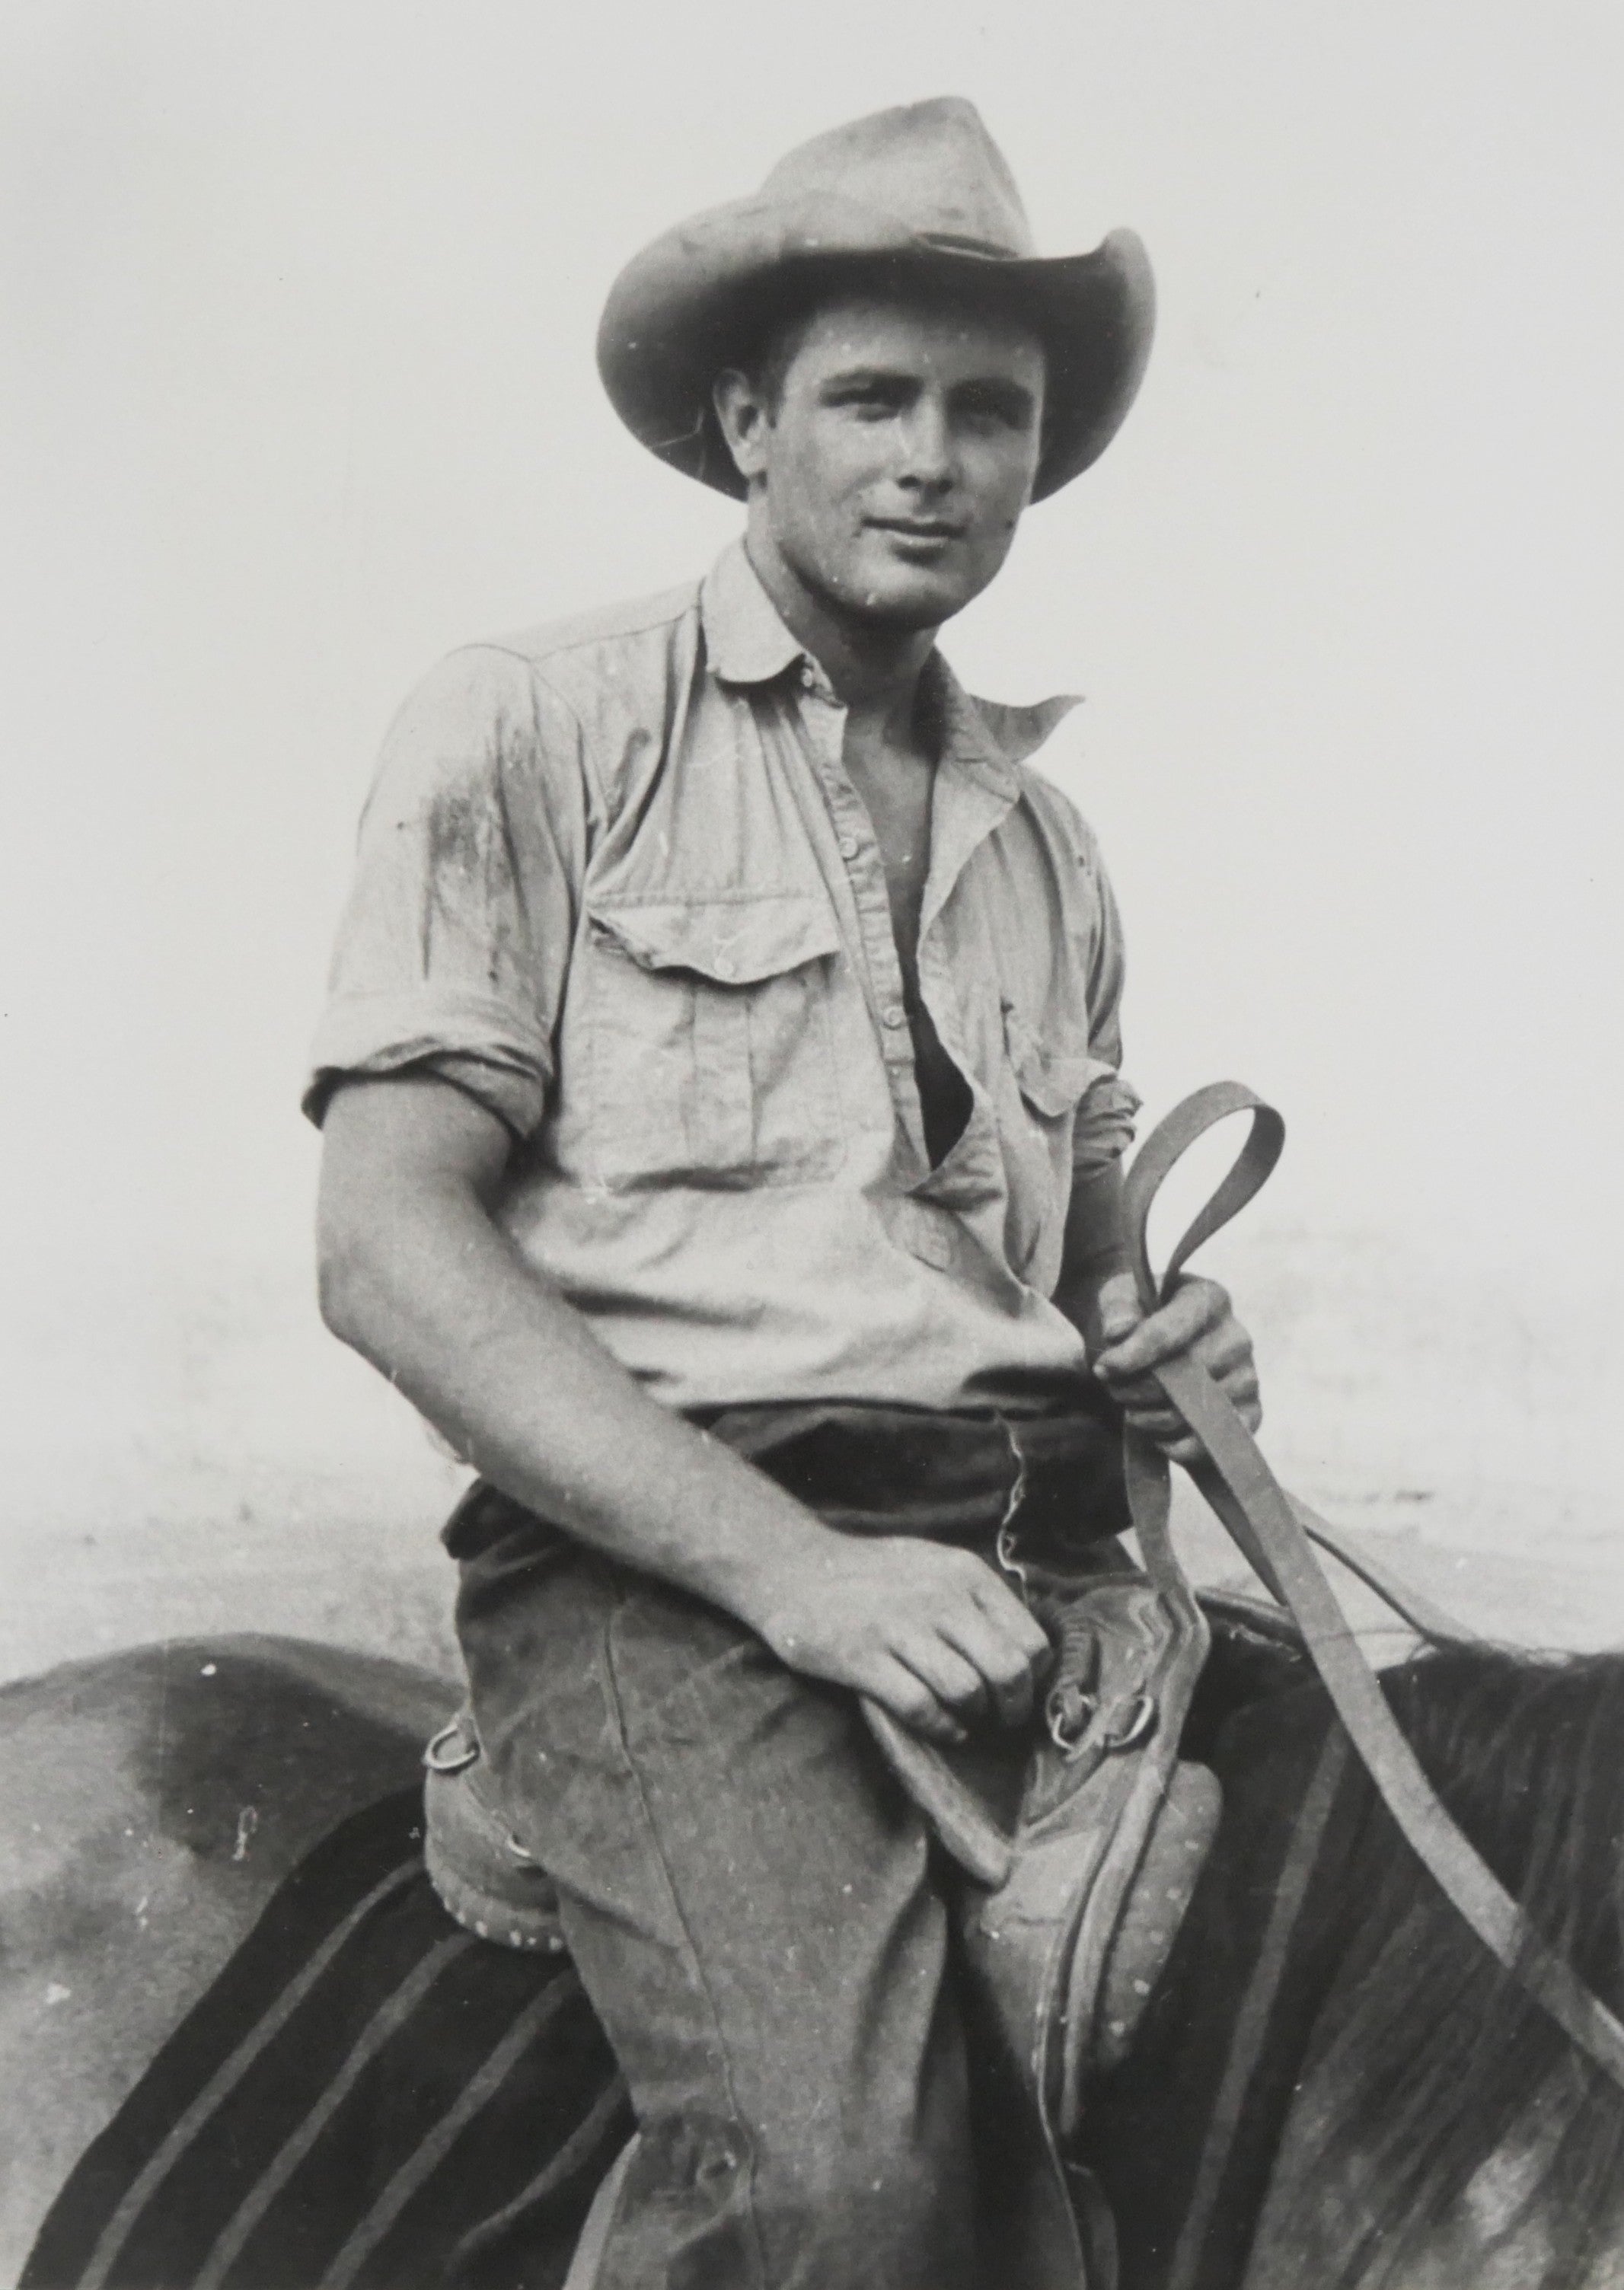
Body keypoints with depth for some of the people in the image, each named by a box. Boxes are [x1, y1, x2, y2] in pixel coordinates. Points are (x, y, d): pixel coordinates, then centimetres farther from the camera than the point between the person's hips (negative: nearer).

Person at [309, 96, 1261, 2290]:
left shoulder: (1045, 839, 21)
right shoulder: (534, 728, 3)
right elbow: (390, 1249, -6)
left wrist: (1164, 1340, 4)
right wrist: (785, 1564, -16)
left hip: (1038, 1541, 7)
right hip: (656, 1557, -6)